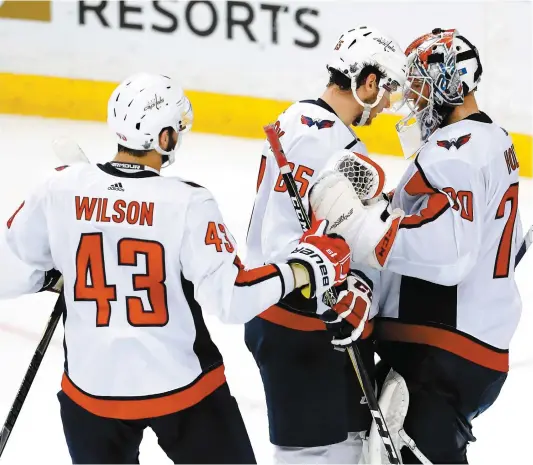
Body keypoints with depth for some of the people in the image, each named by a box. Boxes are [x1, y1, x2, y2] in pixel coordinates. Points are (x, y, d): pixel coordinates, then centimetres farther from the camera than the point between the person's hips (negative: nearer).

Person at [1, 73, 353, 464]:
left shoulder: (62, 189, -8)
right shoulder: (186, 201, -18)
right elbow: (229, 297, -21)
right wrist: (305, 267, -10)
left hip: (91, 388, 3)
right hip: (180, 385, -3)